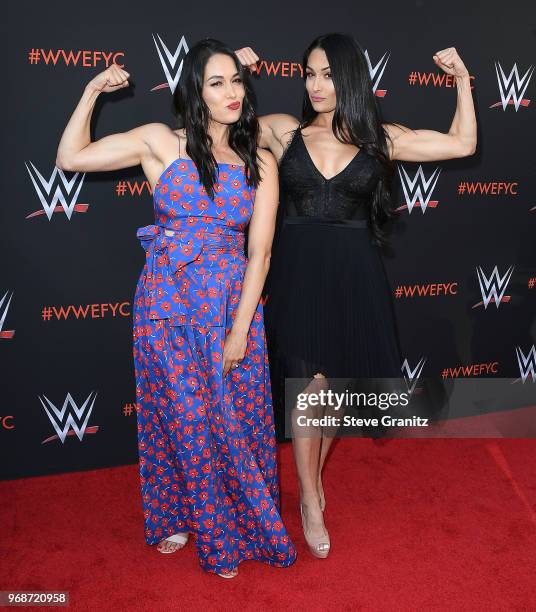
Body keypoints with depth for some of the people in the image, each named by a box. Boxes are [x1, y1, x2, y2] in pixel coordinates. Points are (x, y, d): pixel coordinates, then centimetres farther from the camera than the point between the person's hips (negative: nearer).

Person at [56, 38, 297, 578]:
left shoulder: (260, 163, 6)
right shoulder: (161, 142, 2)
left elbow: (259, 252, -1)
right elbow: (70, 158, 3)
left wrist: (240, 329, -7)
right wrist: (92, 92, -2)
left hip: (234, 304, 2)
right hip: (169, 303, -1)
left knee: (239, 421, 7)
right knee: (186, 420, 5)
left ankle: (243, 523, 31)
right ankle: (179, 516, 31)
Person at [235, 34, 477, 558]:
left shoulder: (379, 138, 4)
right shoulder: (284, 131, 2)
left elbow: (462, 143, 7)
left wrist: (461, 79, 6)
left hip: (354, 276, 2)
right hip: (299, 273, -1)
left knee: (339, 384, 10)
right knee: (310, 385, -3)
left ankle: (314, 471, 37)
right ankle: (310, 503, 17)